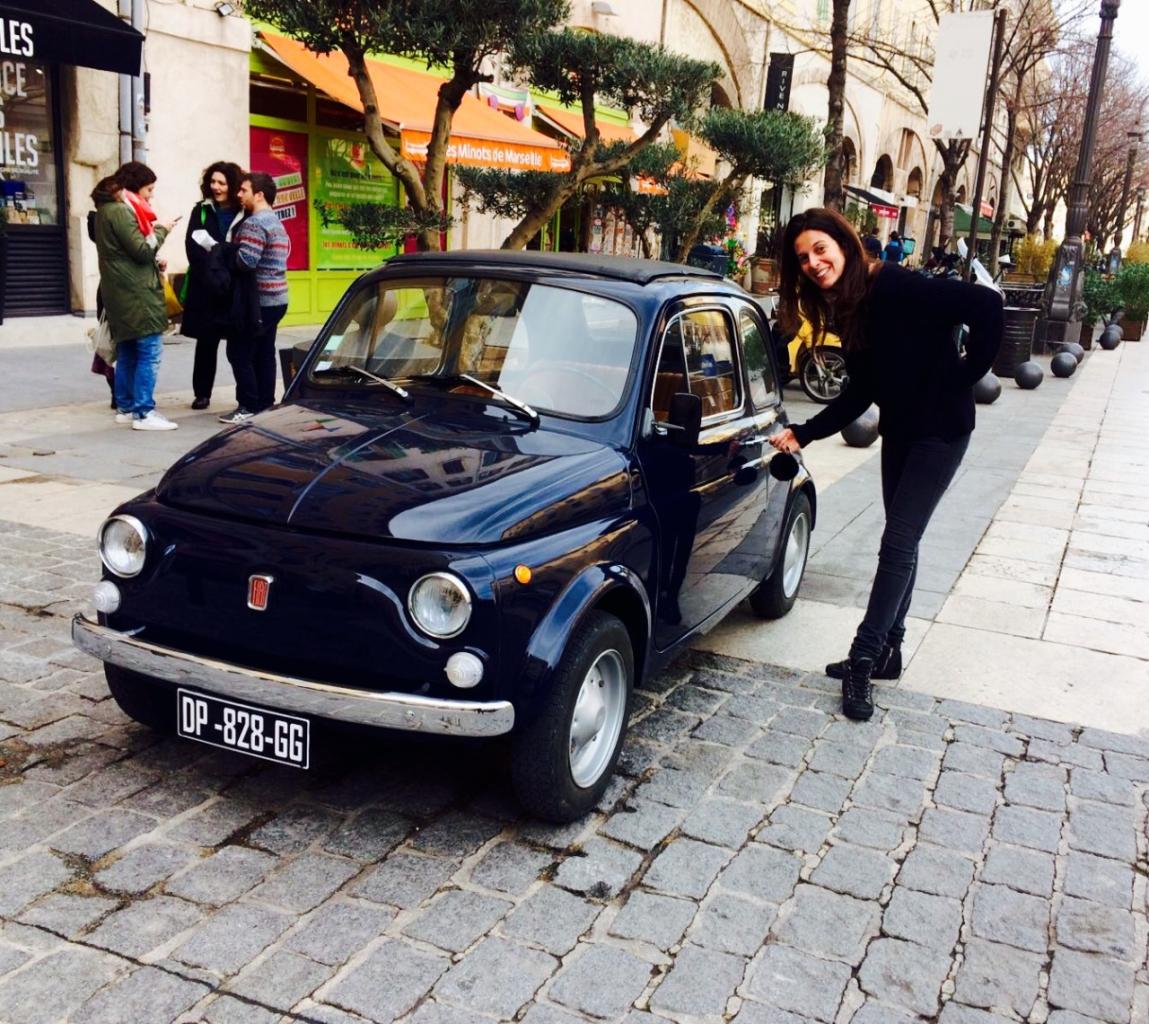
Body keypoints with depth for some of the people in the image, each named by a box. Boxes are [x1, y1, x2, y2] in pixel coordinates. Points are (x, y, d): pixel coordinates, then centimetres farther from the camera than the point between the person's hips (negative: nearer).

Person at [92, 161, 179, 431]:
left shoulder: (109, 209, 17)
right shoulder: (121, 211, -14)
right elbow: (141, 250, -17)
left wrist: (154, 262, 7)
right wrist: (161, 230, -4)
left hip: (124, 293, 10)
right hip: (137, 293, -10)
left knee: (127, 352, 13)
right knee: (149, 352, -10)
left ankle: (125, 408, 18)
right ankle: (143, 413, -11)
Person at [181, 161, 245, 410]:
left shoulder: (244, 214, 2)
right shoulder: (201, 211, 8)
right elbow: (193, 246, -1)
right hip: (205, 287, 2)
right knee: (206, 341, 8)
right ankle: (202, 393, 17)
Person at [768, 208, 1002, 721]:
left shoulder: (897, 287, -22)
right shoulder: (845, 309, 3)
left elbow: (987, 307, -28)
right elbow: (858, 394, 7)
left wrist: (962, 376, -21)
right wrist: (802, 434, 0)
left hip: (940, 428, -8)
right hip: (899, 429, 8)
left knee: (897, 545, -7)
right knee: (901, 543, 15)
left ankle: (864, 659, 0)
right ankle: (888, 650, 25)